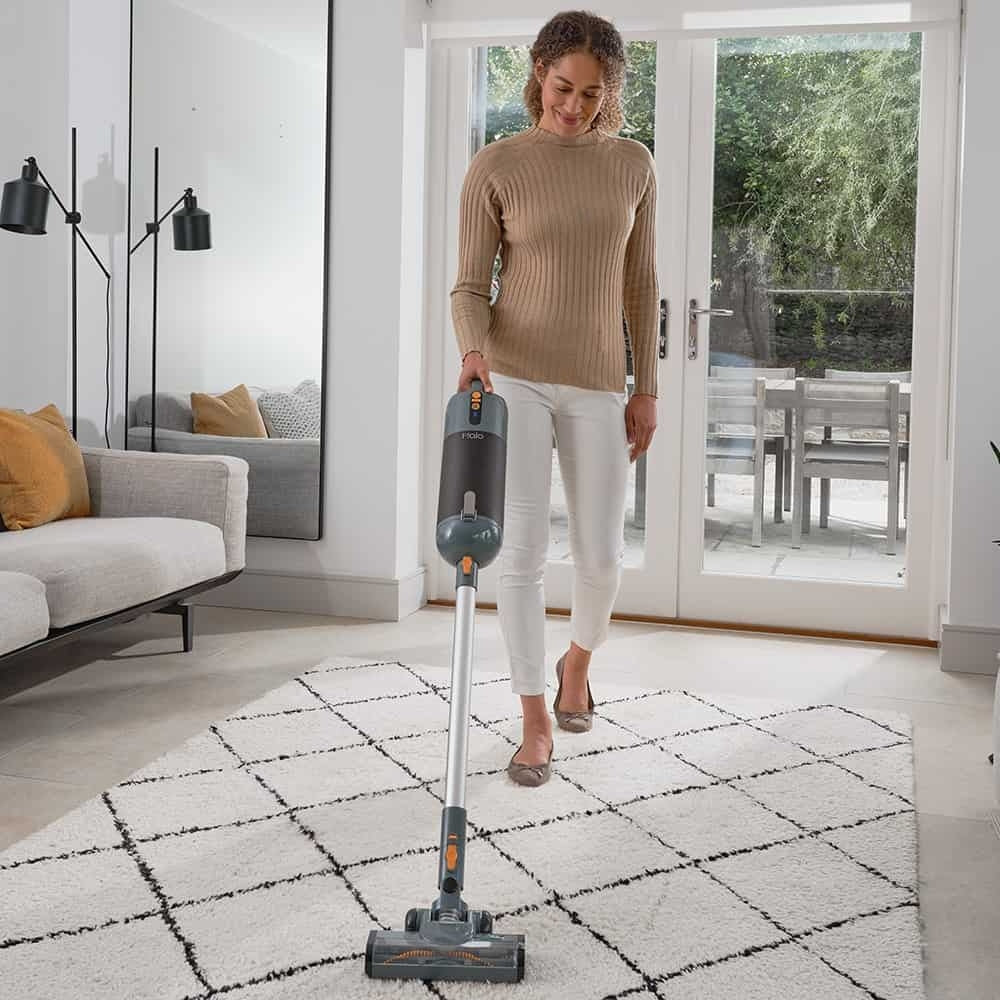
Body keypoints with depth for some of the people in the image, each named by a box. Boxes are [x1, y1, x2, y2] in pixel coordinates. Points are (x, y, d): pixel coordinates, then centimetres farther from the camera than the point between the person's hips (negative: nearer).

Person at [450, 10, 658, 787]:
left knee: (602, 557, 3)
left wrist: (647, 390, 5)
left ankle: (578, 660, 37)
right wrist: (474, 351, -25)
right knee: (522, 548, -7)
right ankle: (536, 723, 8)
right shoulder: (496, 167, -4)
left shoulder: (632, 166, 4)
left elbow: (640, 286, 8)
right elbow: (471, 285, -4)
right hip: (513, 375, -2)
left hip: (597, 385, 3)